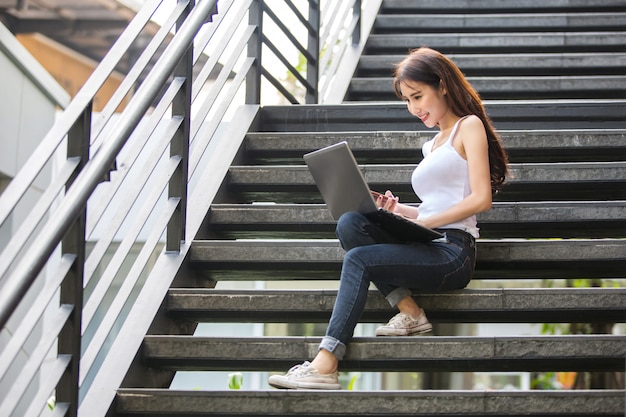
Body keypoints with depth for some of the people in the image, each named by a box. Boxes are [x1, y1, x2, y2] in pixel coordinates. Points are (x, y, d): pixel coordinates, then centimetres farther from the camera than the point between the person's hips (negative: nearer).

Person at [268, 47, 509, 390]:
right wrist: (398, 210, 7)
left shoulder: (469, 126, 3)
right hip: (427, 248, 7)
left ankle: (325, 365, -34)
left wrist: (423, 221, -14)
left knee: (358, 259, -26)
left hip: (453, 251, -7)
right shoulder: (432, 145, 27)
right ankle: (409, 312, -16)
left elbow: (481, 198, -9)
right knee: (349, 224, -16)